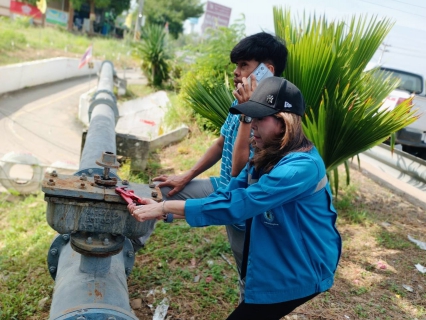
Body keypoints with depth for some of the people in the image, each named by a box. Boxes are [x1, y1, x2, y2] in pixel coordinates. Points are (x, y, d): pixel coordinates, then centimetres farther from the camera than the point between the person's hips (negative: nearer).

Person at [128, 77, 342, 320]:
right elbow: (229, 193, -5)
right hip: (274, 263, 8)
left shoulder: (301, 166, -31)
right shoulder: (267, 156, 0)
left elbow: (235, 205, -35)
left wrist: (164, 207, -32)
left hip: (298, 271, -8)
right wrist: (165, 209, -16)